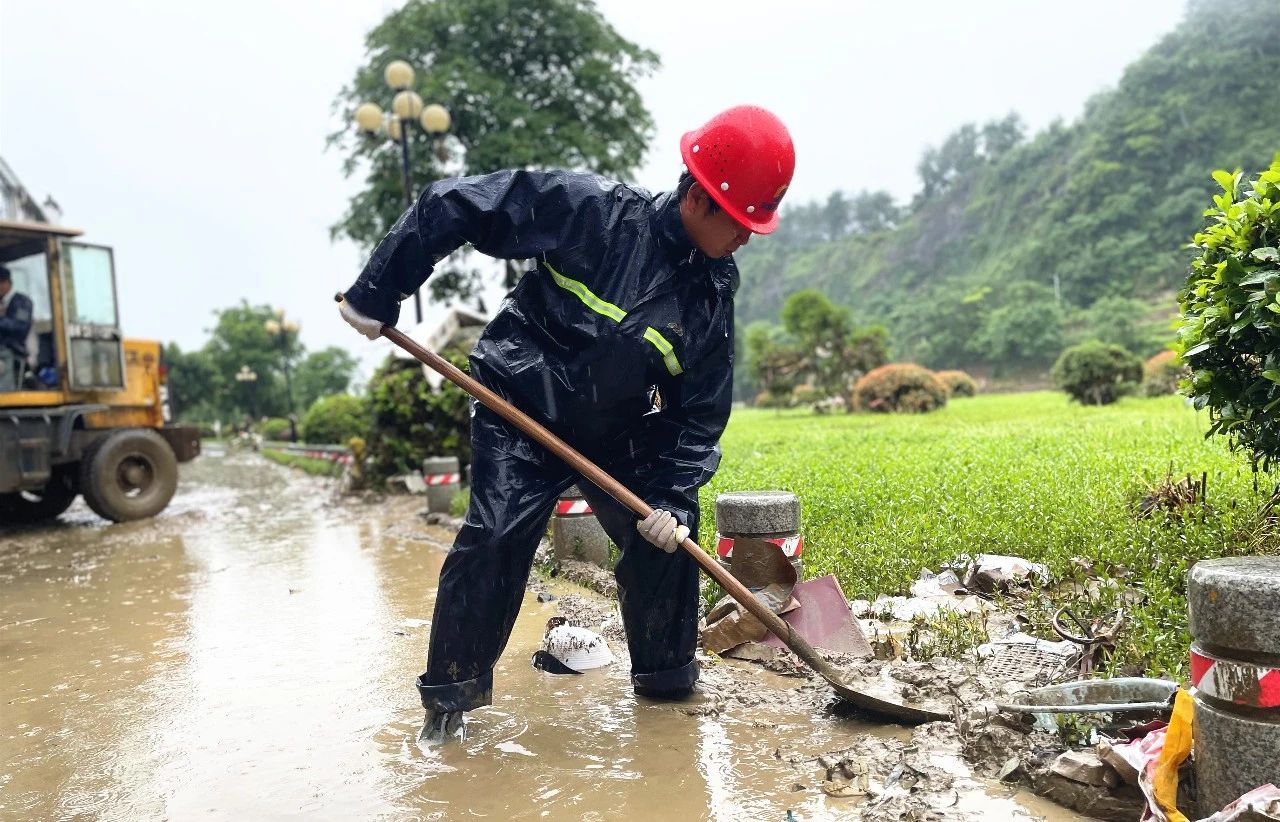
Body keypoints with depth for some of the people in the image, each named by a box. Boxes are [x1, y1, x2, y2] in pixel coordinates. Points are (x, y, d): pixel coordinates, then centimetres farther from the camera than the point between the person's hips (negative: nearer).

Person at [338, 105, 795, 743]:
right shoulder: (594, 210, -20)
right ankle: (450, 691, 4)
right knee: (497, 535, -17)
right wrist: (376, 295, -16)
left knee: (668, 536, -1)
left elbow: (701, 413, 0)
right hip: (519, 411, -5)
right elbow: (453, 206, -17)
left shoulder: (714, 298, -5)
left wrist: (672, 496, -14)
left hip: (616, 433, 5)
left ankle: (667, 678, 22)